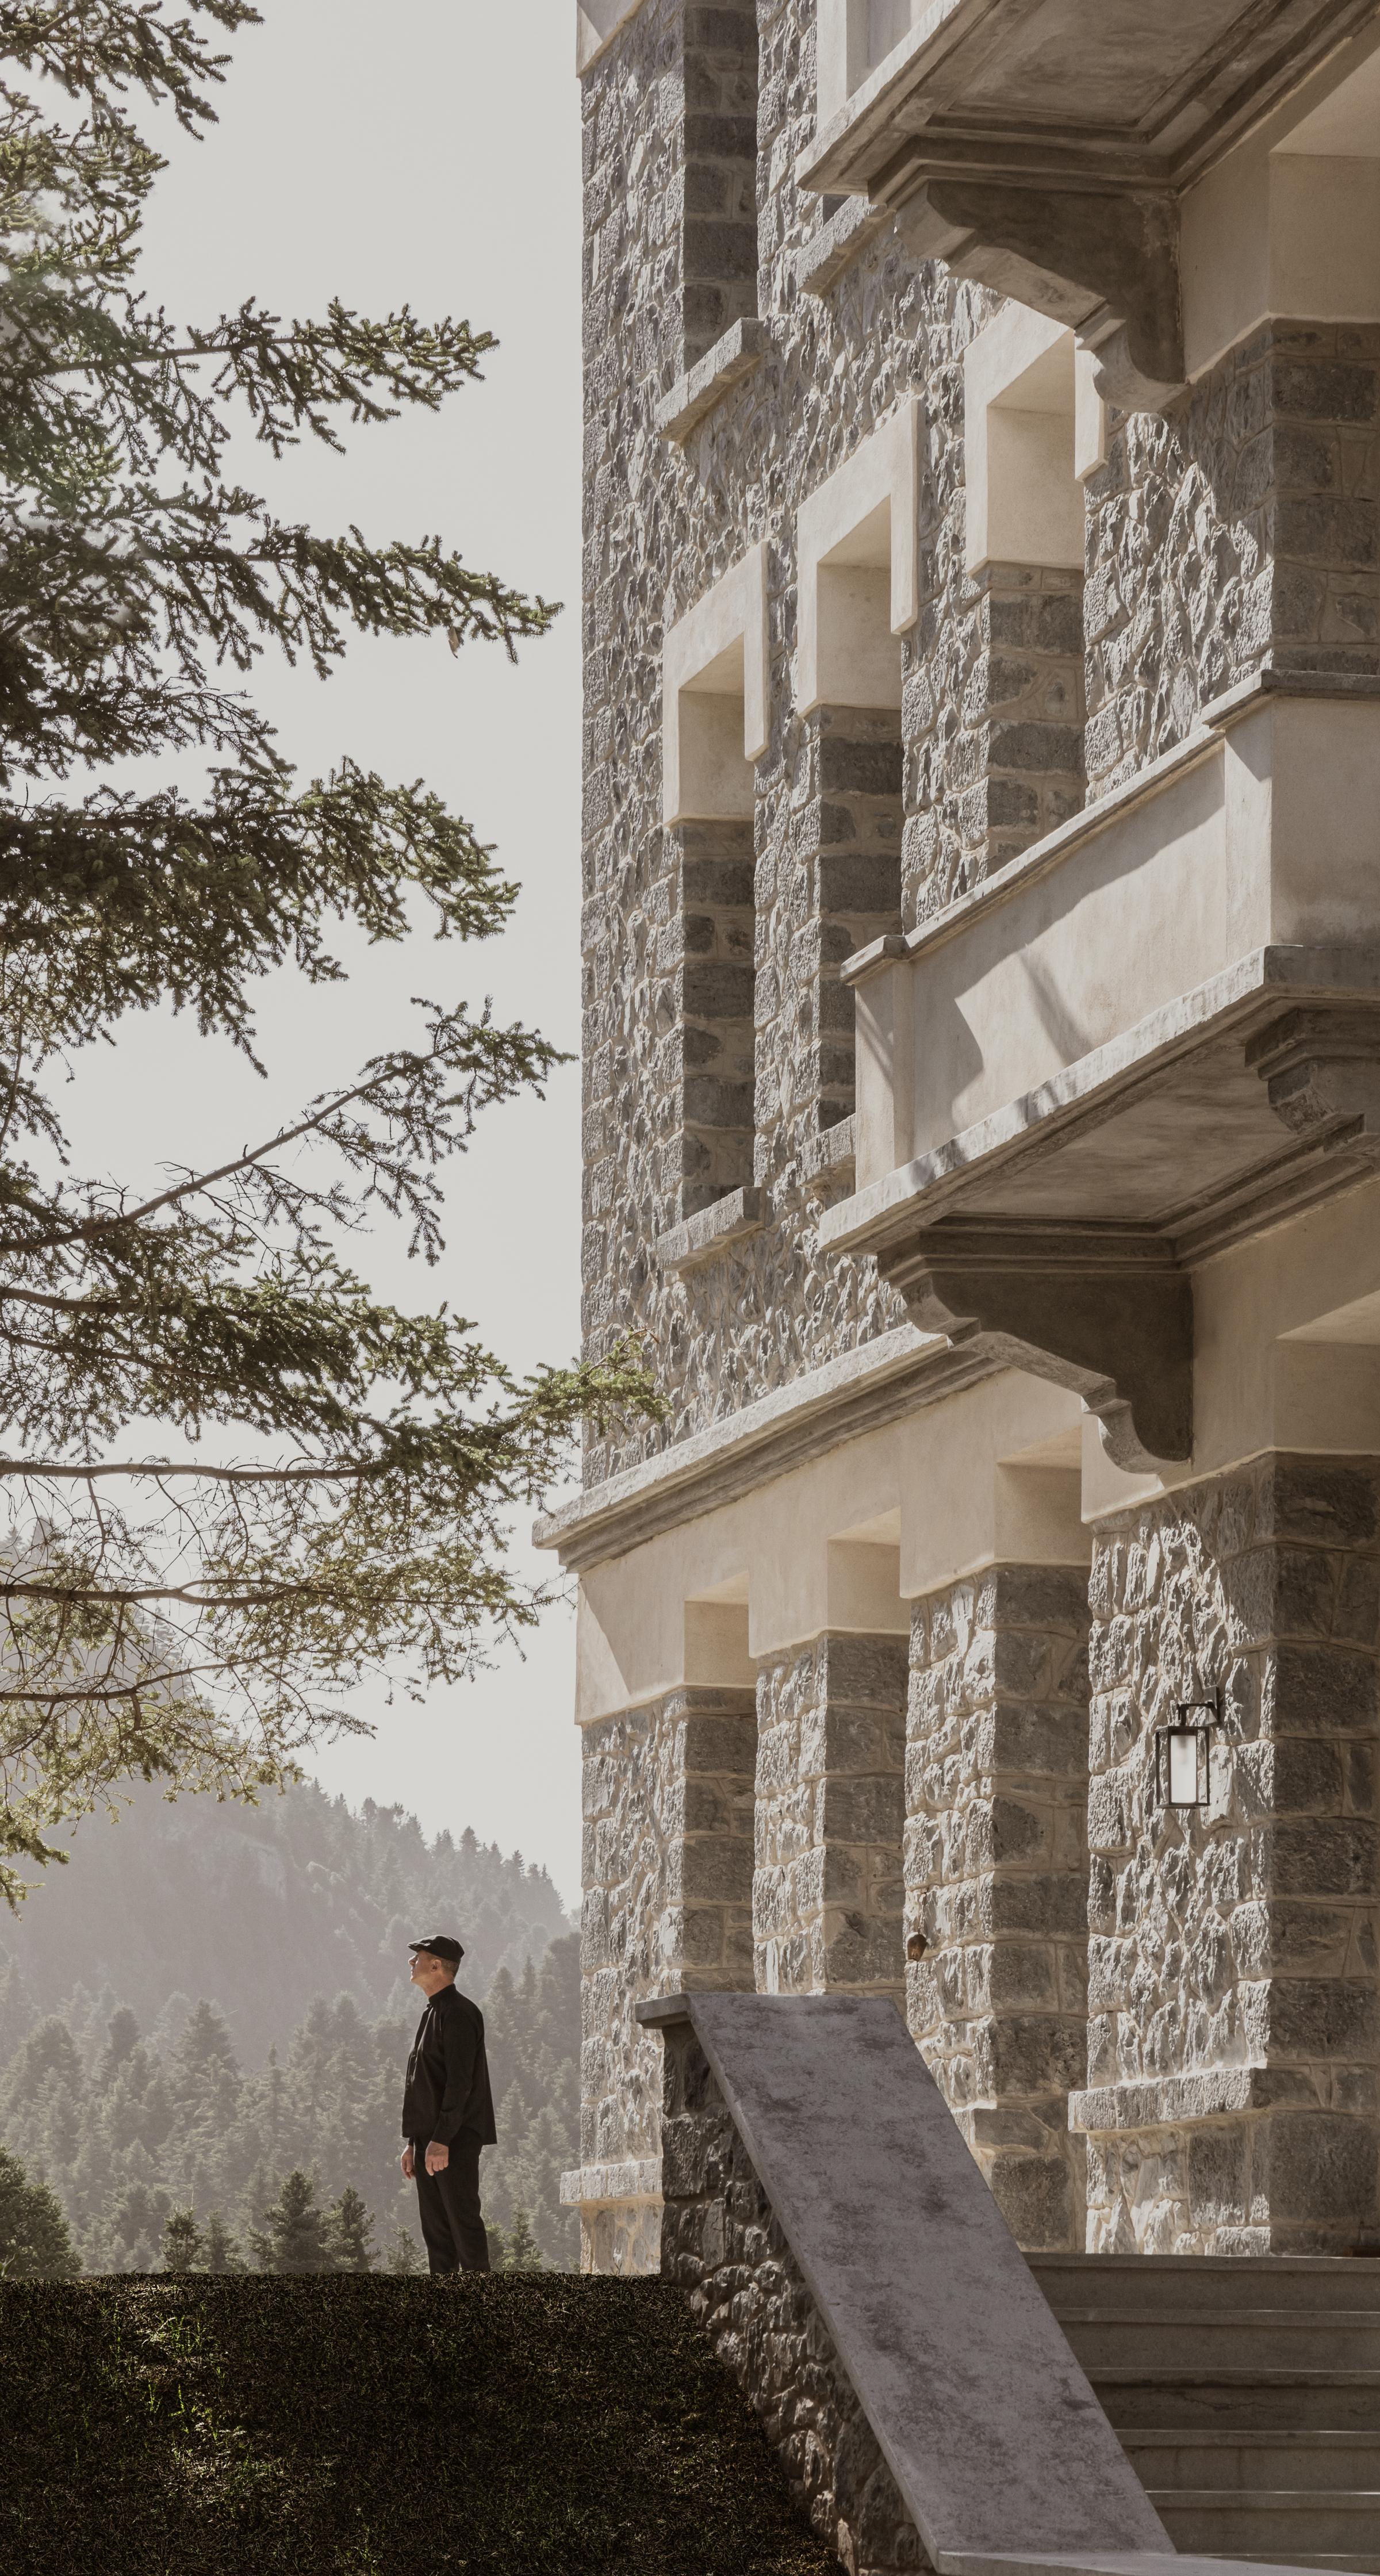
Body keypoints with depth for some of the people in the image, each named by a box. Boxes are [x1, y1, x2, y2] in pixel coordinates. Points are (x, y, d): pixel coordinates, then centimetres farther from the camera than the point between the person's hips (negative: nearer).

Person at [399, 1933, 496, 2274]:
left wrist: (441, 2140, -22)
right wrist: (413, 2143, 19)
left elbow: (459, 2083, -18)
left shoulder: (458, 2013, -11)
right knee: (435, 2228, 8)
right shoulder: (433, 2013, 20)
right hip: (429, 2140, 10)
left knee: (463, 2219, -10)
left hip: (455, 2141, -10)